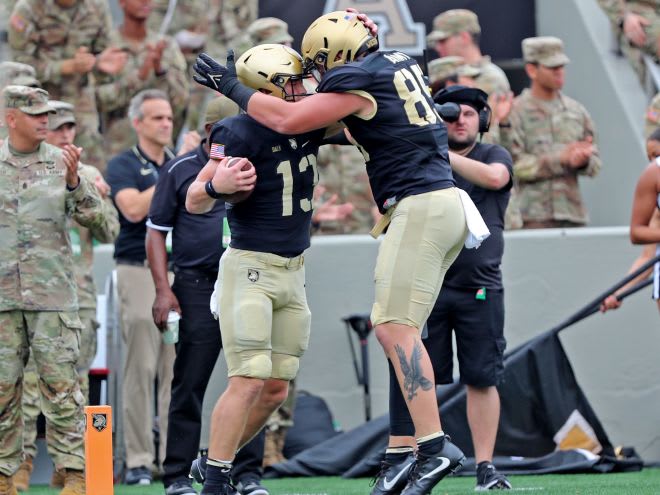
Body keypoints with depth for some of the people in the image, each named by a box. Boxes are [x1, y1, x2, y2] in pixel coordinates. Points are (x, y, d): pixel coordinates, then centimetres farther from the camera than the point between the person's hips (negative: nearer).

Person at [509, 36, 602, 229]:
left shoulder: (576, 110, 15)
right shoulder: (516, 112, -1)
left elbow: (595, 164, 15)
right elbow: (514, 164, -10)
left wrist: (583, 160, -9)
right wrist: (561, 160, -15)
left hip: (573, 214, 5)